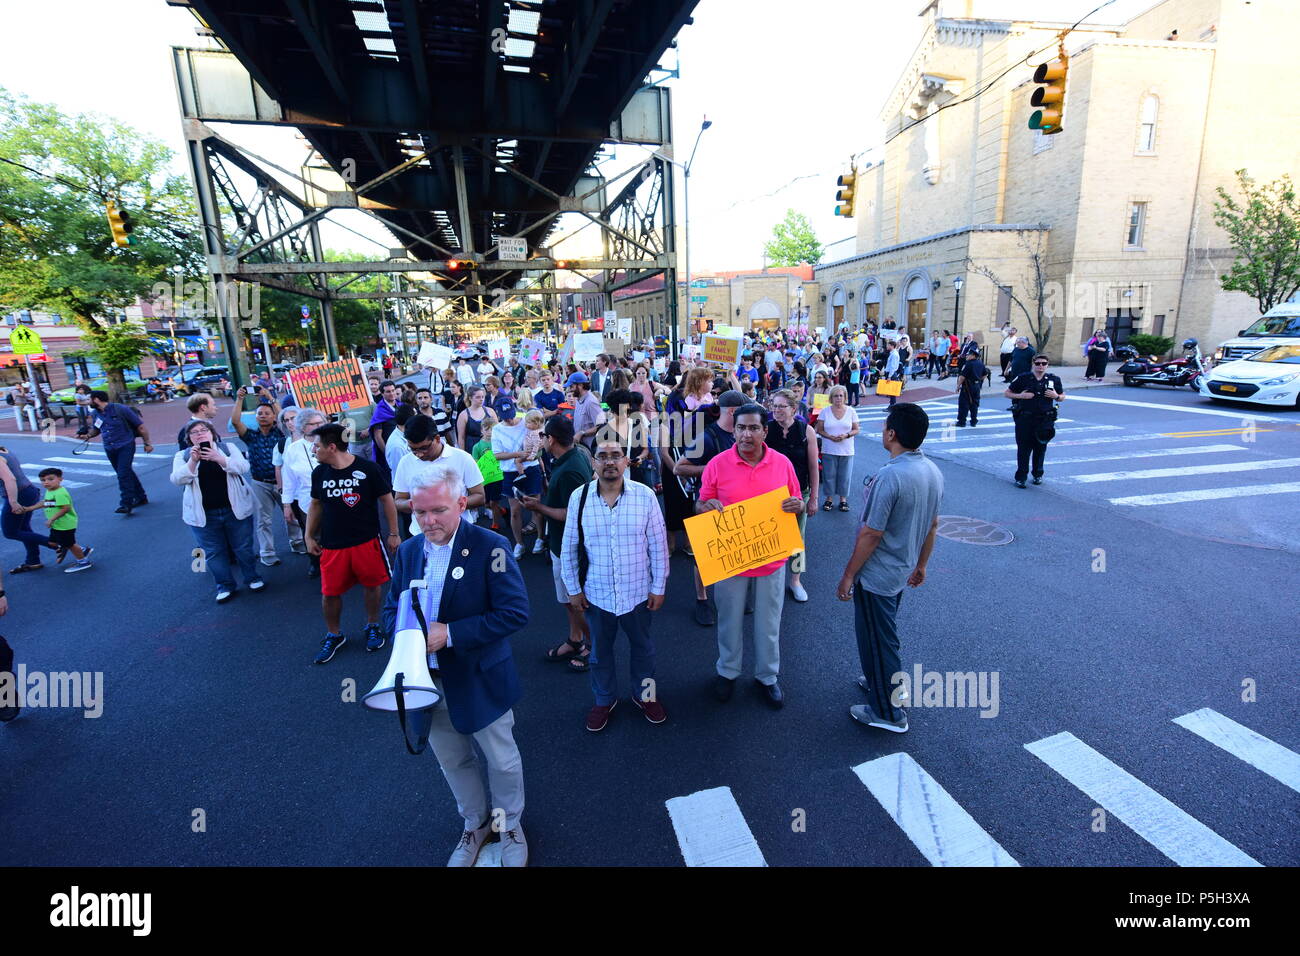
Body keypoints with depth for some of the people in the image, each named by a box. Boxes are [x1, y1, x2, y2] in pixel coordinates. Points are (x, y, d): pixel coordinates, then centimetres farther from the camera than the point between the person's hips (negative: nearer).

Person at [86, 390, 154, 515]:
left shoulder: (120, 409, -11)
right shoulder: (96, 414, 7)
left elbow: (140, 426, -7)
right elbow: (95, 430, 24)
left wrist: (147, 443, -6)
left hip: (125, 446, -7)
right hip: (110, 449, 7)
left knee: (123, 474, -14)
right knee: (127, 473, 15)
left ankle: (126, 504, -12)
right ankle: (141, 497, 27)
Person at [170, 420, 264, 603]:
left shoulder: (228, 447, 1)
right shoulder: (182, 456, 3)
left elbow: (243, 467, -13)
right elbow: (177, 480, -11)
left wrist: (218, 458, -26)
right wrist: (193, 461, -25)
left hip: (235, 510, -1)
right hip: (203, 515, 1)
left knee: (243, 547, 10)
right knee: (213, 553, 9)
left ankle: (253, 578, 29)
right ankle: (225, 586, 24)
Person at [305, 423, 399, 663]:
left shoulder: (369, 469, -13)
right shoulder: (319, 473, 0)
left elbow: (386, 500, -5)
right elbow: (315, 505, 13)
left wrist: (393, 533, -2)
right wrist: (309, 537, 13)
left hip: (366, 541, -3)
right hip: (332, 545, 3)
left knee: (372, 585, 10)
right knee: (329, 593, 7)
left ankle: (373, 627, 34)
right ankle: (333, 635, 30)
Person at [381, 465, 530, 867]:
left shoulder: (490, 547, -19)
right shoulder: (408, 551, 0)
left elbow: (516, 612, -24)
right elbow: (391, 608, 9)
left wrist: (450, 633, -27)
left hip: (481, 681, -5)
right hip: (427, 681, 5)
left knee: (502, 760, 16)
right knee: (452, 761, 23)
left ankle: (509, 824, 44)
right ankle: (475, 825, 49)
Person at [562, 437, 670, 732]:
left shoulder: (645, 495, -13)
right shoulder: (579, 497, -11)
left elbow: (659, 546, -6)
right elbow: (569, 548, -1)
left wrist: (659, 587, -3)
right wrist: (574, 589, 1)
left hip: (638, 592, 0)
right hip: (596, 594, 1)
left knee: (642, 647, 21)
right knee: (600, 650, 20)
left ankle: (644, 695, 46)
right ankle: (604, 700, 44)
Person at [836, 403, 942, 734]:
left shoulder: (889, 476, -28)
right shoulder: (933, 471, -1)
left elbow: (870, 534, -24)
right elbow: (933, 525, 9)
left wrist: (848, 575, -14)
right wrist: (921, 565, 21)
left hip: (876, 575, -8)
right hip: (902, 571, 8)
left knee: (876, 639, 8)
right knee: (883, 632, 27)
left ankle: (888, 713, 24)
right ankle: (881, 682, 46)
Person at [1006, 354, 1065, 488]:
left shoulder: (1053, 380, 8)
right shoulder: (1022, 378, -1)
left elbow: (1063, 396, 18)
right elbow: (1007, 393, 4)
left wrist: (1056, 396, -5)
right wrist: (1020, 396, -13)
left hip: (1045, 420, 3)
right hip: (1025, 419, -2)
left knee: (1040, 448, 11)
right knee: (1023, 448, -2)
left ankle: (1038, 474, 27)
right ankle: (1021, 477, 3)